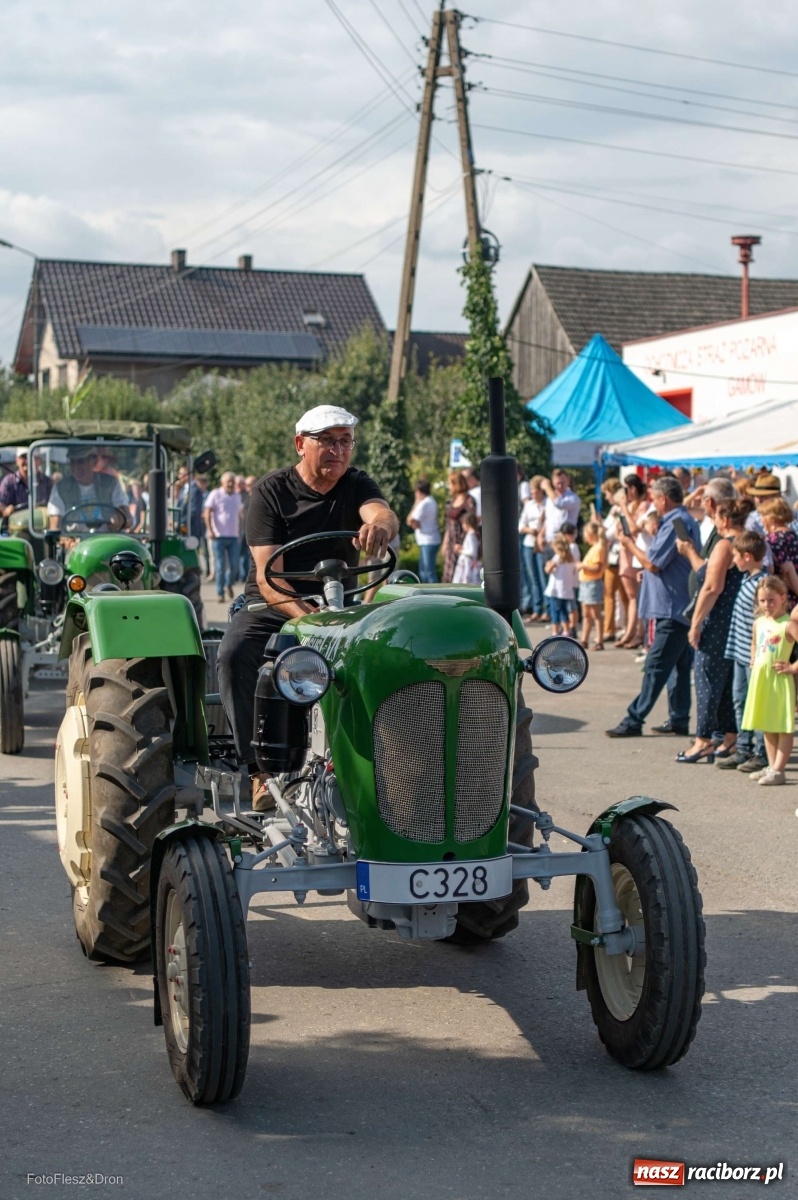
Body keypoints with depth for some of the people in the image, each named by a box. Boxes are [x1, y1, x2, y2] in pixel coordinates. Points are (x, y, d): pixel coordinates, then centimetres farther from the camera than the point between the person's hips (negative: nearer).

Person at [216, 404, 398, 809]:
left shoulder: (356, 486, 1)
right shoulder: (271, 490, -6)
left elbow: (383, 513, -25)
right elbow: (268, 577, -15)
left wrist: (379, 525, -53)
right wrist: (306, 617, -34)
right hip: (272, 605, -1)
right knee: (234, 654, -32)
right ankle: (261, 769, -28)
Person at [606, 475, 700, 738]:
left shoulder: (675, 523, -18)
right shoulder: (685, 520, 16)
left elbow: (653, 563, -19)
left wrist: (629, 544, -5)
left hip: (672, 609, -11)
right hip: (680, 607, 11)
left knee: (655, 667, -8)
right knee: (679, 665, 13)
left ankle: (634, 720, -7)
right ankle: (679, 719, 19)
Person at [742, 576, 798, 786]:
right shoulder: (759, 623, 10)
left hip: (779, 680, -8)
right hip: (760, 679, 8)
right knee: (767, 726, 14)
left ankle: (778, 770, -4)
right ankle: (771, 767, 22)